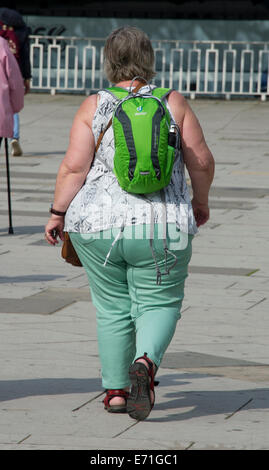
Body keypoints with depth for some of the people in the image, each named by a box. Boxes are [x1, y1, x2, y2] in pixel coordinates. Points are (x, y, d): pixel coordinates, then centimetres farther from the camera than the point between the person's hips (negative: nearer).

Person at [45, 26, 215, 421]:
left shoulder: (93, 107, -2)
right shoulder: (173, 103, 0)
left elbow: (74, 167, -8)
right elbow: (202, 162, 1)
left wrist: (58, 214, 1)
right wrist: (201, 201, 17)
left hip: (98, 227, 1)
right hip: (162, 229, -1)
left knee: (112, 309, 14)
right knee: (158, 304, 7)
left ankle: (115, 390, 15)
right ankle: (145, 362, -20)